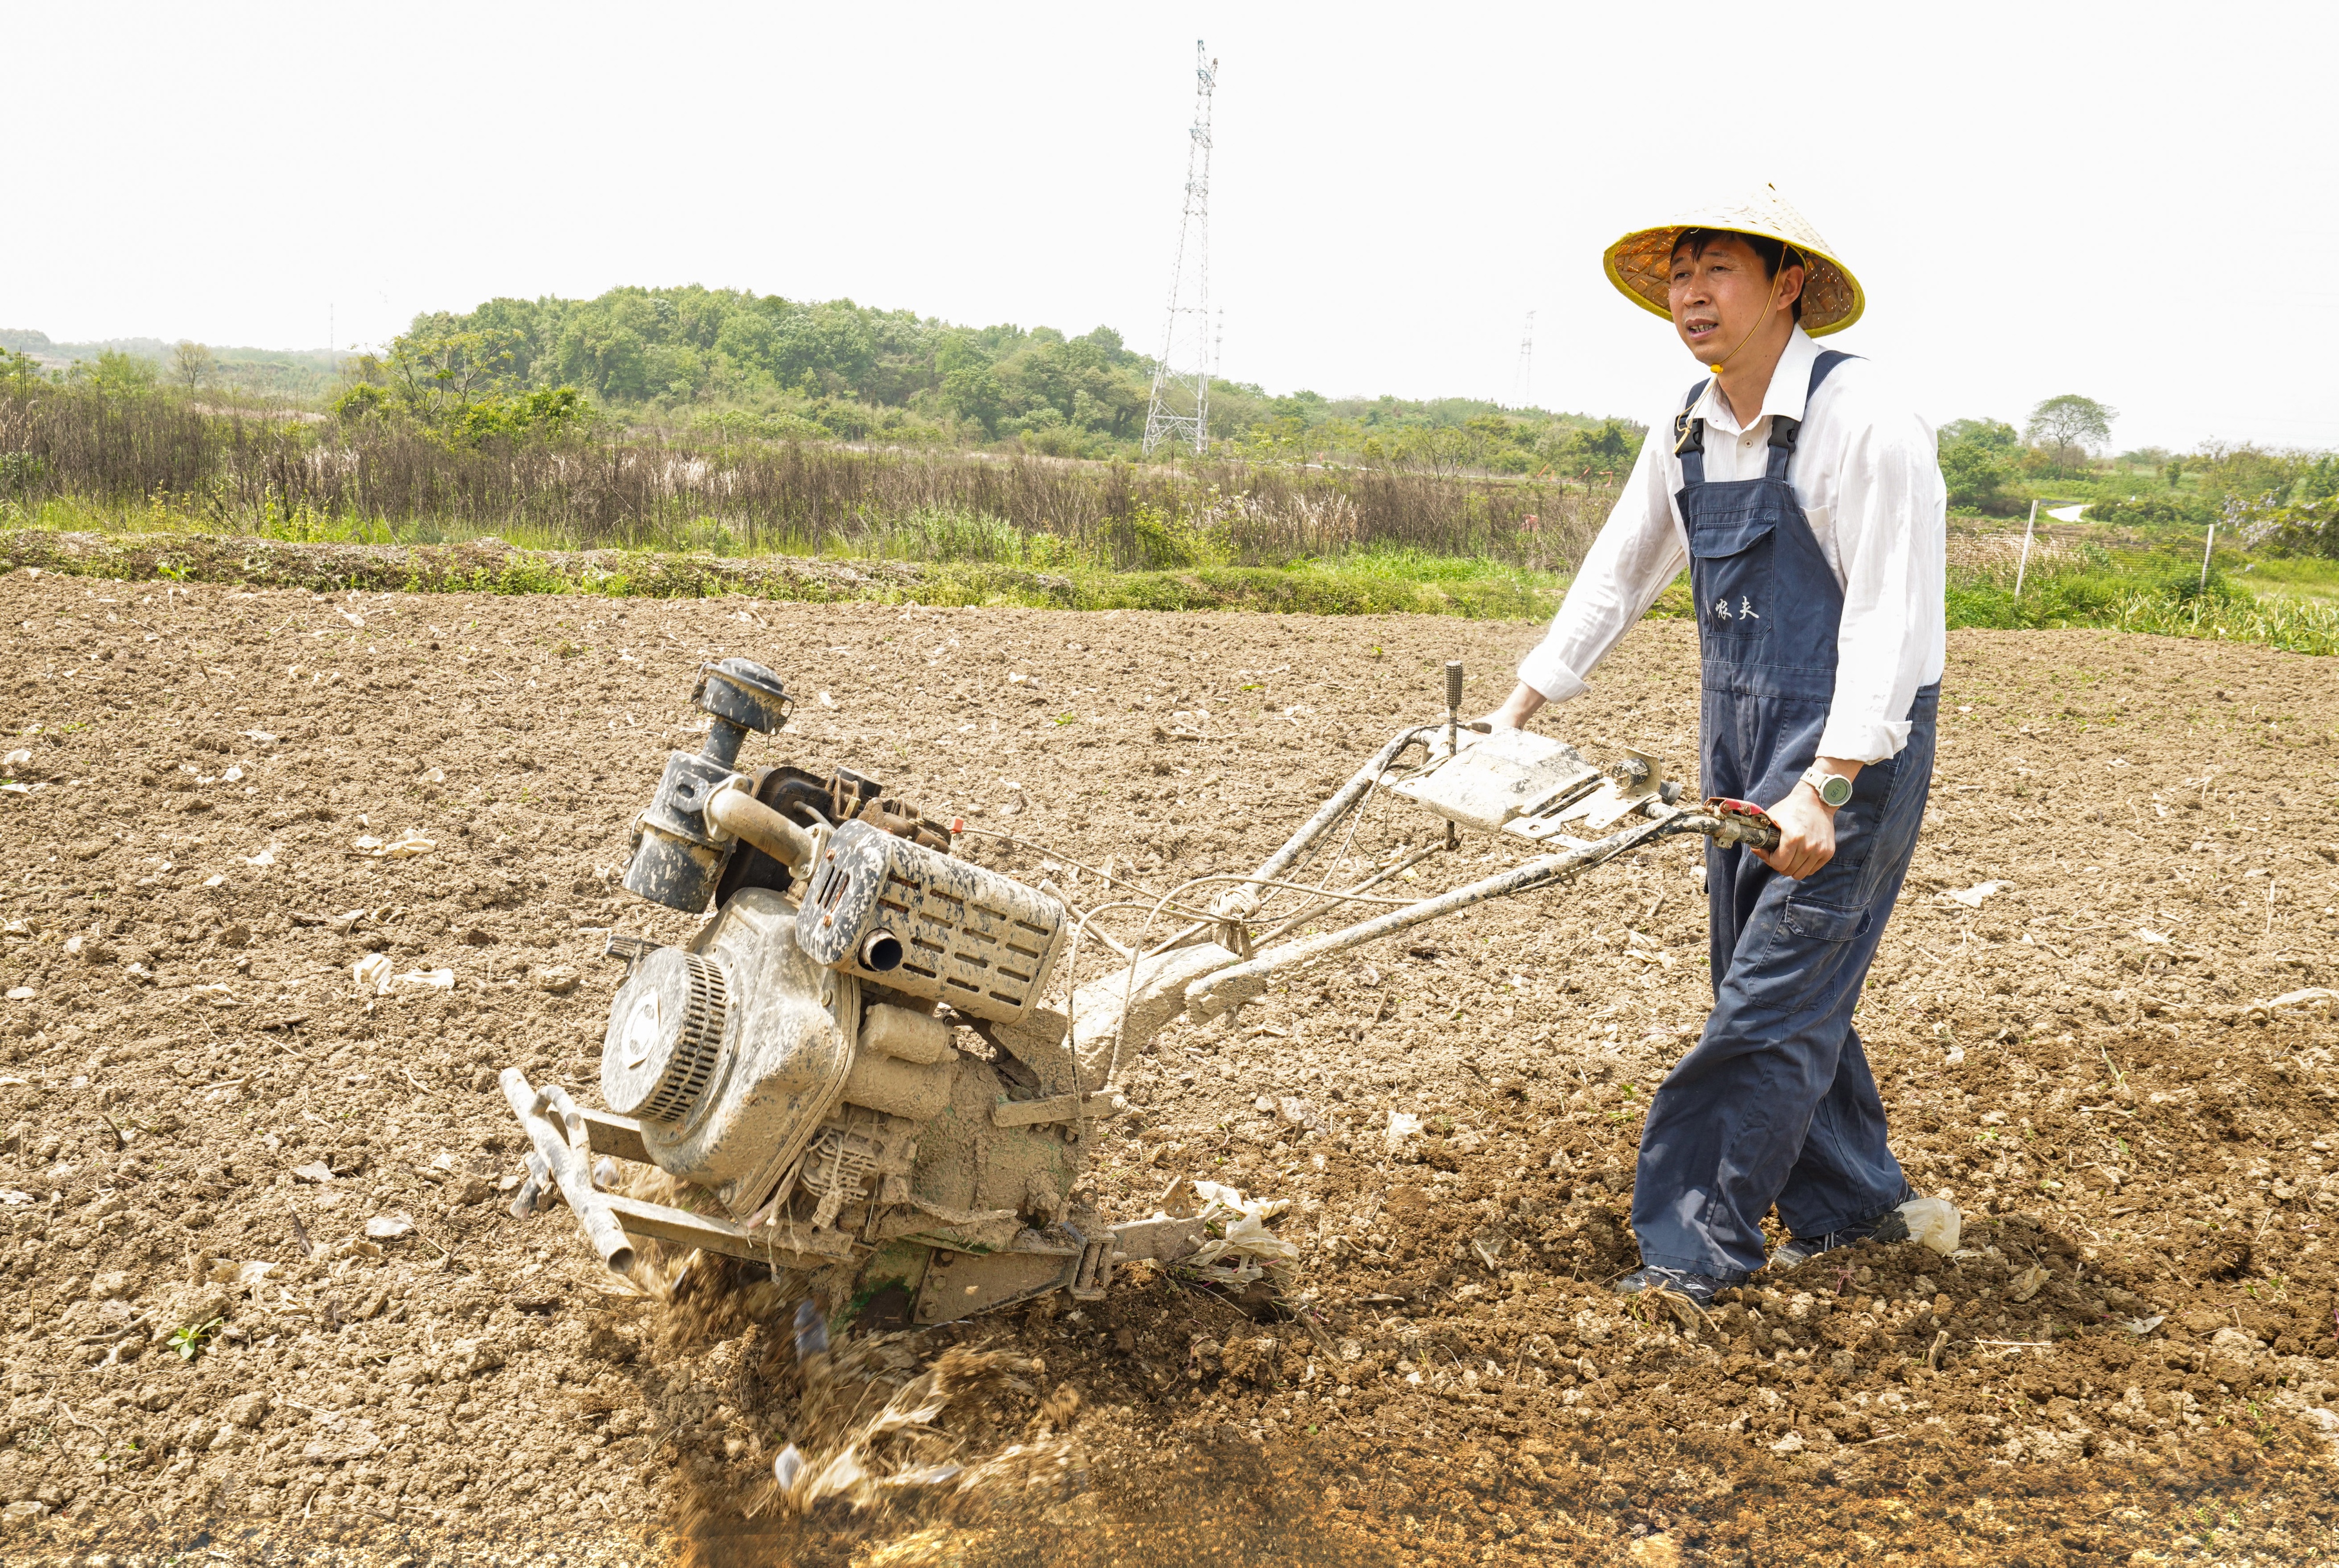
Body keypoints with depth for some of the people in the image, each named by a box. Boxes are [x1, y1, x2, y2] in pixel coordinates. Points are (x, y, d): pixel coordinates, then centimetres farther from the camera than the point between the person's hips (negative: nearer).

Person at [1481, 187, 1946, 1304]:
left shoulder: (1861, 420, -17)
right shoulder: (1689, 431, 6)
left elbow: (1890, 616, -22)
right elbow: (1619, 572, 16)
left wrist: (1826, 785, -29)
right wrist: (1523, 703, 15)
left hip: (1852, 746, -8)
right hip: (1740, 739, 8)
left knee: (1775, 994, -6)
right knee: (1769, 982, 14)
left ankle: (1699, 1243, 2)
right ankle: (1850, 1203, 30)